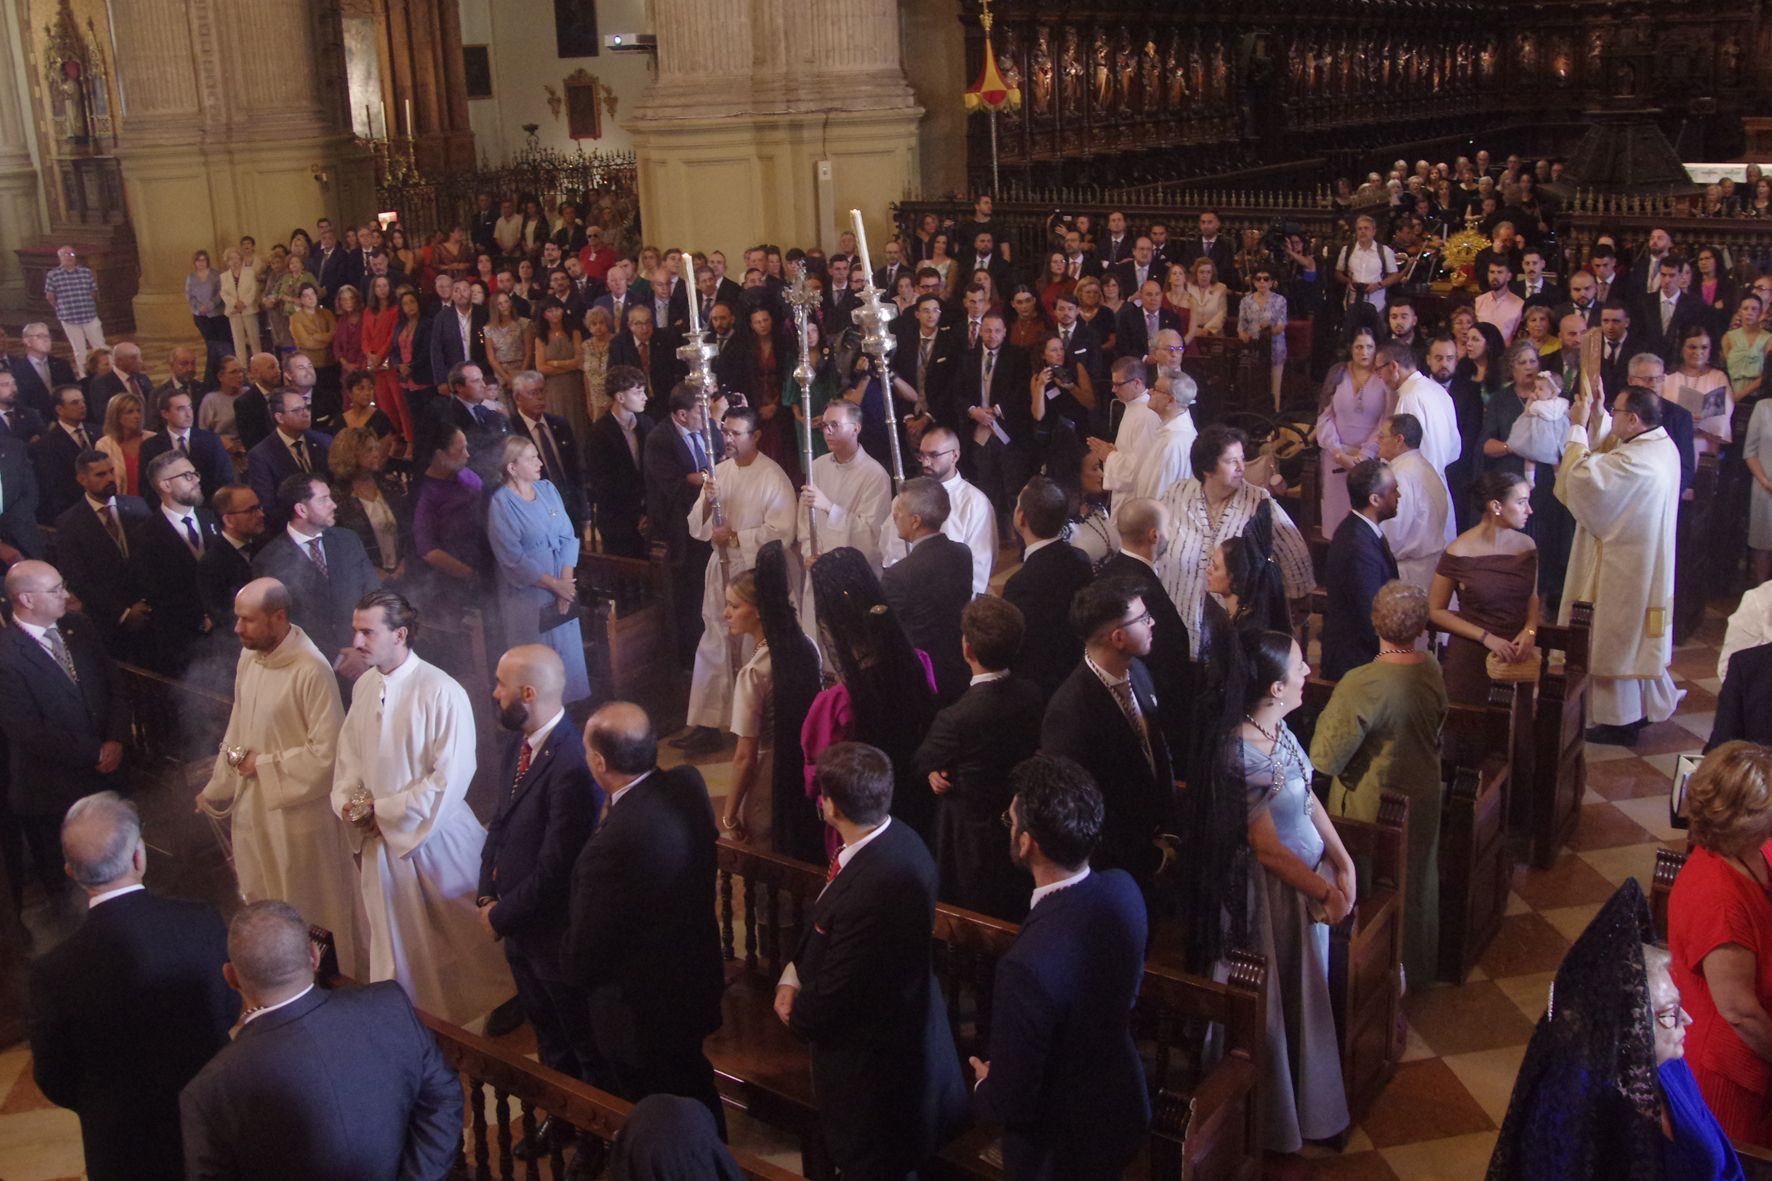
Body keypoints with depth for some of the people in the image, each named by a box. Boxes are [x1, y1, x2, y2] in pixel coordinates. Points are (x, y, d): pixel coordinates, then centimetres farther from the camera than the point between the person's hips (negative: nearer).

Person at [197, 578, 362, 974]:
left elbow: (327, 751, -22)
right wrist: (217, 789, 14)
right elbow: (238, 728, 11)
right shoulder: (249, 655, -1)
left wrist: (264, 765, -15)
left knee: (307, 910, 10)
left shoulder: (311, 670, -24)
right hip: (250, 807, 7)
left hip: (295, 810, -7)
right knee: (260, 900, 20)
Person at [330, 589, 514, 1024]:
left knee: (463, 938, 11)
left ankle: (492, 1009, 33)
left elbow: (449, 779, -22)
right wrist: (350, 802, -6)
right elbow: (349, 754, 13)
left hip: (435, 838, -6)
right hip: (380, 839, 6)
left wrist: (381, 809, -15)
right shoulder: (363, 686, 0)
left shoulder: (441, 693, -21)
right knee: (396, 939, 19)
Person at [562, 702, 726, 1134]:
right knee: (696, 1092, 31)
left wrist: (571, 961, 0)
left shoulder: (611, 846, -37)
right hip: (697, 981, 8)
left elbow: (582, 960, -25)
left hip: (643, 1015, -8)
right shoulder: (688, 784, -15)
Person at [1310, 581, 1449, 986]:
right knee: (1416, 881, 25)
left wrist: (1327, 716, -11)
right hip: (1423, 797, 6)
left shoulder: (1361, 686, -32)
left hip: (1372, 805, -6)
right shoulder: (1432, 669, -12)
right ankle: (1418, 967, 45)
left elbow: (1325, 759, -26)